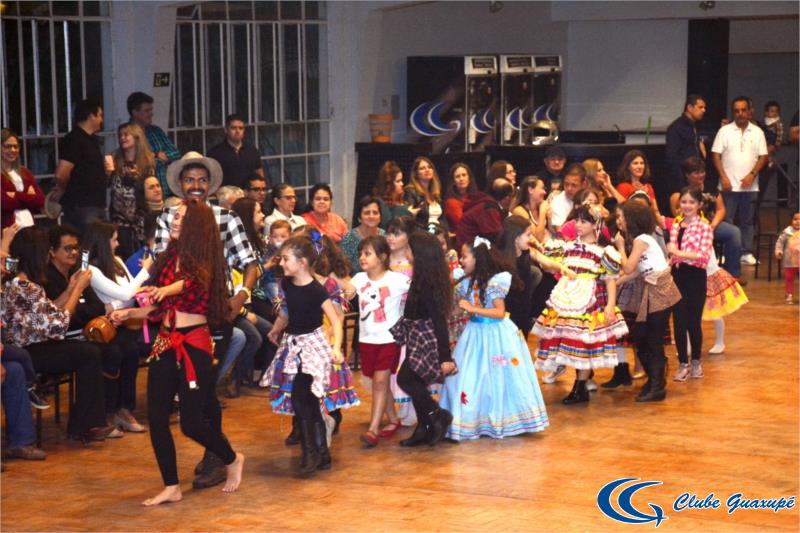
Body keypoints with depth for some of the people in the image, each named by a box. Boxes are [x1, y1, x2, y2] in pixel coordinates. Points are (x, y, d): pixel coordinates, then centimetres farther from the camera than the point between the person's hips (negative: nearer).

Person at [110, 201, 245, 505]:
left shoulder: (201, 261, -7)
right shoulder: (169, 258, 10)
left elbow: (195, 281, -32)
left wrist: (169, 289, -50)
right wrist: (128, 314, 8)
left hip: (194, 345, -6)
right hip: (165, 343, 6)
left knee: (191, 422, -3)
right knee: (156, 417, 1)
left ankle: (233, 460, 24)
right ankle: (171, 488, 10)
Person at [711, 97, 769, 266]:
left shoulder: (757, 132, 7)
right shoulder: (725, 131, 1)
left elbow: (763, 156, 4)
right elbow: (716, 155, -1)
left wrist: (752, 174, -10)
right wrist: (723, 177, -10)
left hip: (749, 185, 2)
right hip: (729, 185, -2)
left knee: (747, 221, 7)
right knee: (726, 220, -2)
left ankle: (746, 253, 13)